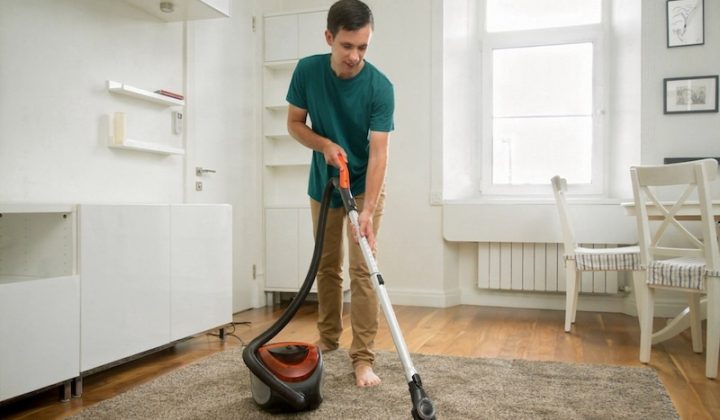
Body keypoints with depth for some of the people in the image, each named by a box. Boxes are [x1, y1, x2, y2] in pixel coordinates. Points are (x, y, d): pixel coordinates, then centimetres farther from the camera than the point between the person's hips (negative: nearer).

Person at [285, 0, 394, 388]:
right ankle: (328, 338, 29)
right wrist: (325, 144, -22)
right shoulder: (307, 71, -13)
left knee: (361, 269, -9)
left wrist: (368, 211, -36)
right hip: (323, 185, 4)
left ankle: (363, 358, -2)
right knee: (326, 265, 12)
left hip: (364, 186, -3)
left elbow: (378, 152, -27)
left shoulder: (380, 87, -23)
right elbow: (294, 124, -3)